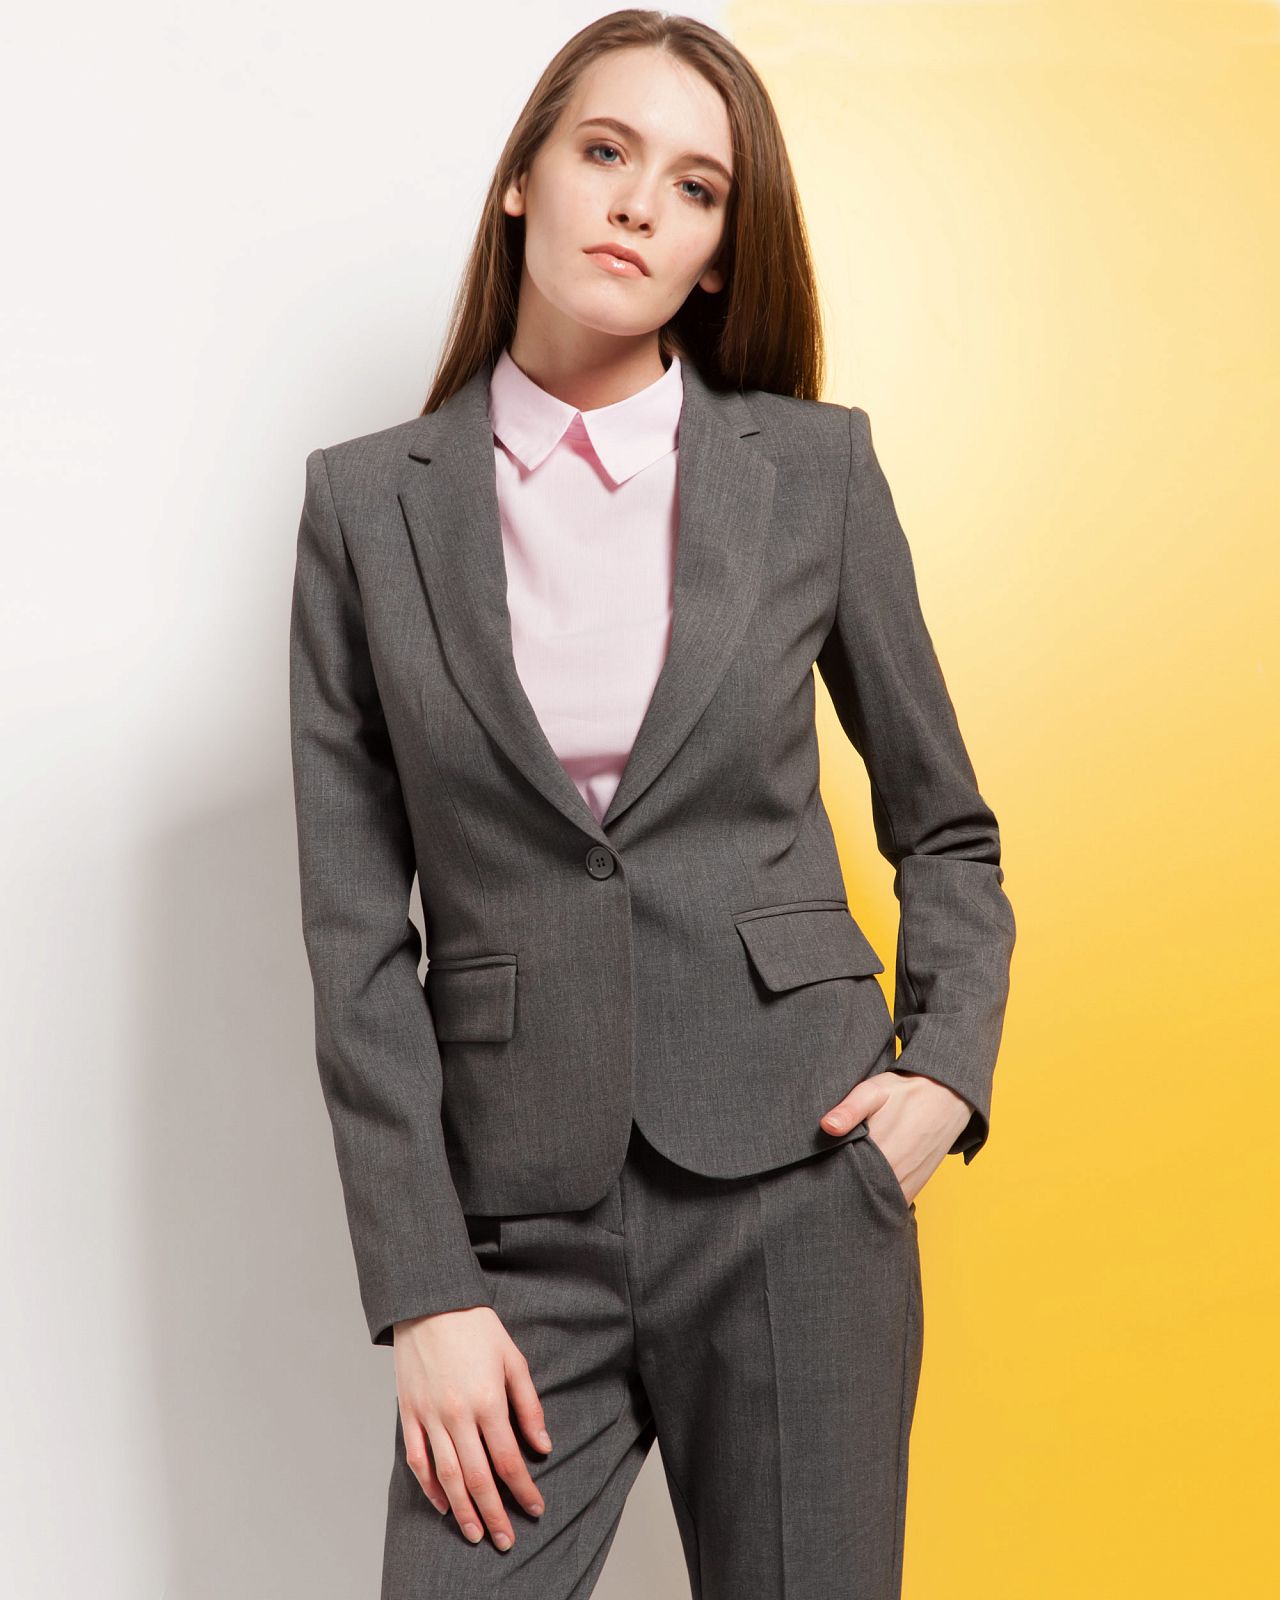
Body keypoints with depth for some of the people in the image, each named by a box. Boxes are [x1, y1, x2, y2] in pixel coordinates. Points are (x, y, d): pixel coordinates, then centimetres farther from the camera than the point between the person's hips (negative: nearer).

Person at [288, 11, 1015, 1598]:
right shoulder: (368, 503, 1)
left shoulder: (815, 471, 2)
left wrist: (946, 1071, -2)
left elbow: (946, 827, 13)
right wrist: (422, 1292, -5)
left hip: (792, 1187, 1)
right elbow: (356, 933, 0)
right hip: (516, 1221, 0)